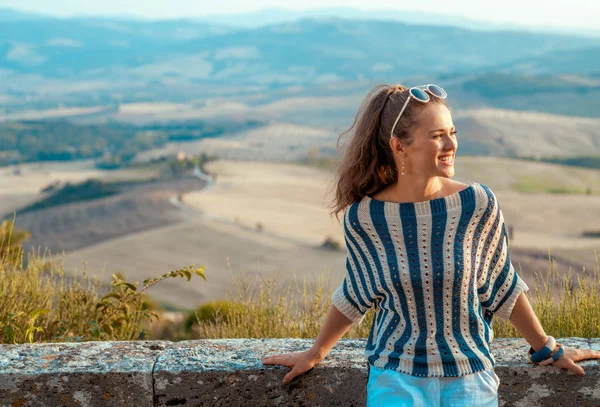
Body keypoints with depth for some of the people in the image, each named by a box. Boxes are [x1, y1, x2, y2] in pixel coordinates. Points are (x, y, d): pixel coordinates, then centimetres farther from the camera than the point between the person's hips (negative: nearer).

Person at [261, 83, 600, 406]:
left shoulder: (477, 204, -12)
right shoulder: (363, 216, -11)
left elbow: (501, 287, 3)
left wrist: (547, 349, 10)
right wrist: (315, 353, 16)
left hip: (469, 377, 1)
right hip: (396, 377, 0)